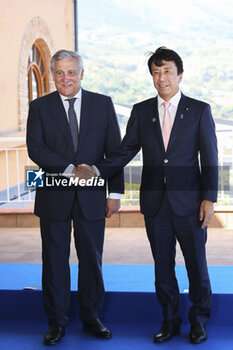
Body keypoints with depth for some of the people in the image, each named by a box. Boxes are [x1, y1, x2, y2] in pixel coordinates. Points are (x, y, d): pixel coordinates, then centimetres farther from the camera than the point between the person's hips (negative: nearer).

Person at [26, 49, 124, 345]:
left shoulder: (103, 104, 6)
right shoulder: (40, 107, 3)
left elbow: (115, 150, 5)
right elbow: (35, 149, -8)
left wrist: (115, 192, -1)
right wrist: (70, 170, -18)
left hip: (91, 196, 1)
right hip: (54, 197, 0)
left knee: (92, 259, 8)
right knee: (54, 260, 5)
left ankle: (90, 317, 23)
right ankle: (56, 322, 17)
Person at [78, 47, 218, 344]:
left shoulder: (199, 110, 0)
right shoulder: (141, 111, 7)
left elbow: (209, 158, -1)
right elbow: (125, 151, 4)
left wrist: (208, 199, -8)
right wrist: (97, 170, -12)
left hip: (188, 202, -2)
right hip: (155, 203, 2)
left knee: (196, 264, 6)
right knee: (162, 267, 10)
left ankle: (199, 320, 24)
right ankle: (170, 320, 24)